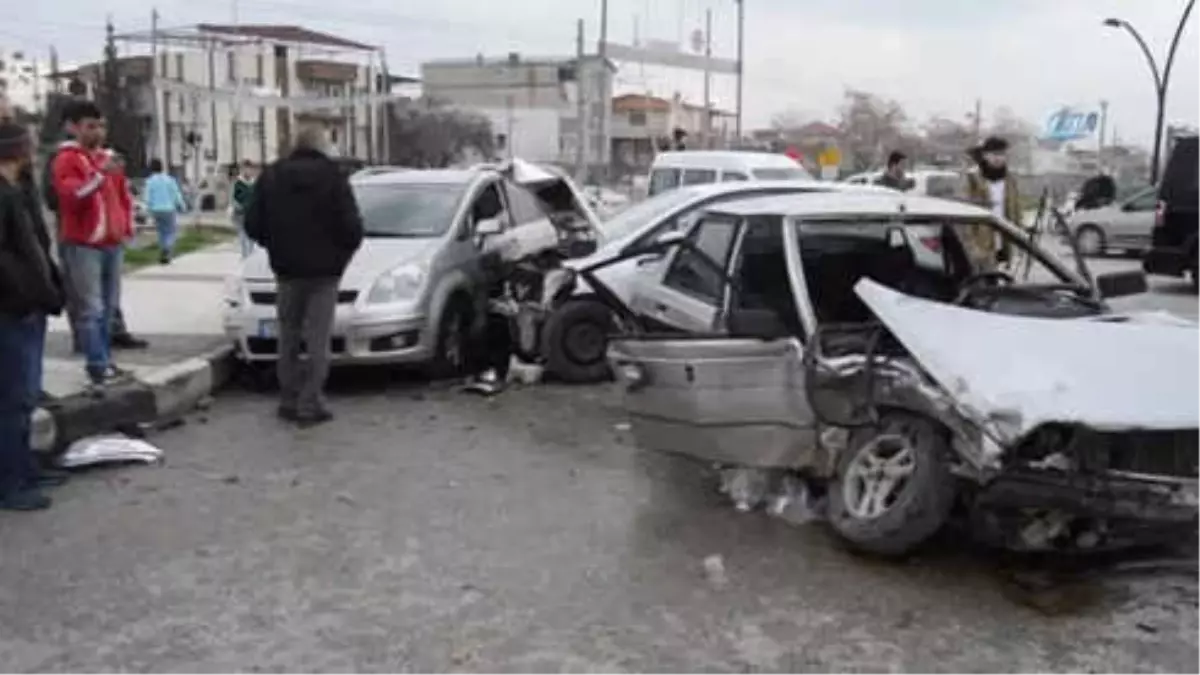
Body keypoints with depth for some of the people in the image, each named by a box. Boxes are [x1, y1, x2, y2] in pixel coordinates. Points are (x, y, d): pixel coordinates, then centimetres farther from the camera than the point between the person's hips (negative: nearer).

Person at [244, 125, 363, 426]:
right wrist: (344, 251, 6)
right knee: (318, 340, 1)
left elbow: (253, 226, 2)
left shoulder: (271, 176, 4)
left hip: (286, 268, 3)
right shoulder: (332, 176, -7)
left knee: (289, 337, 14)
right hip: (324, 269, -3)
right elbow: (351, 226, -13)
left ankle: (290, 401, 16)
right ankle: (310, 405, -2)